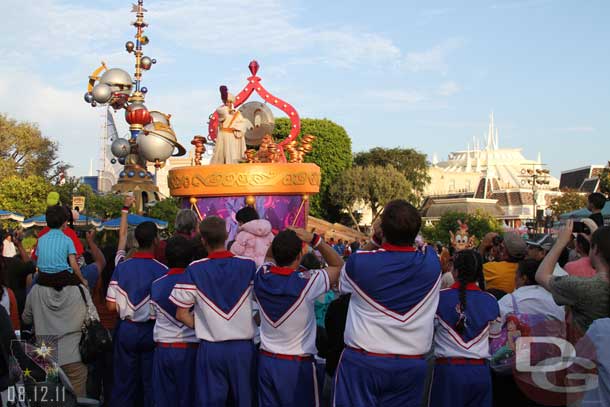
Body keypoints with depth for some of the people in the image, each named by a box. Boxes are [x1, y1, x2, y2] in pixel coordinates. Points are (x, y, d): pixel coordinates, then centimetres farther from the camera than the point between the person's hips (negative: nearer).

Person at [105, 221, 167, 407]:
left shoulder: (121, 267, -4)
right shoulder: (162, 270, -14)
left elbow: (111, 305, -3)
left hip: (126, 329, 3)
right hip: (150, 330, -3)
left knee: (124, 380, 12)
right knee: (151, 381, 8)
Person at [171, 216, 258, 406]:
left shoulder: (194, 270, -7)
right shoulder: (249, 266, -5)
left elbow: (181, 314, -3)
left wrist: (204, 328, 9)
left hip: (211, 349, 0)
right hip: (243, 347, 1)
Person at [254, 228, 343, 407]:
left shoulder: (261, 275, -8)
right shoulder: (307, 282, -20)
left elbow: (271, 258, 17)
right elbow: (338, 265, -4)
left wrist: (280, 240, 0)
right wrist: (314, 239, -12)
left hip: (266, 361, 5)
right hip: (298, 365, -4)